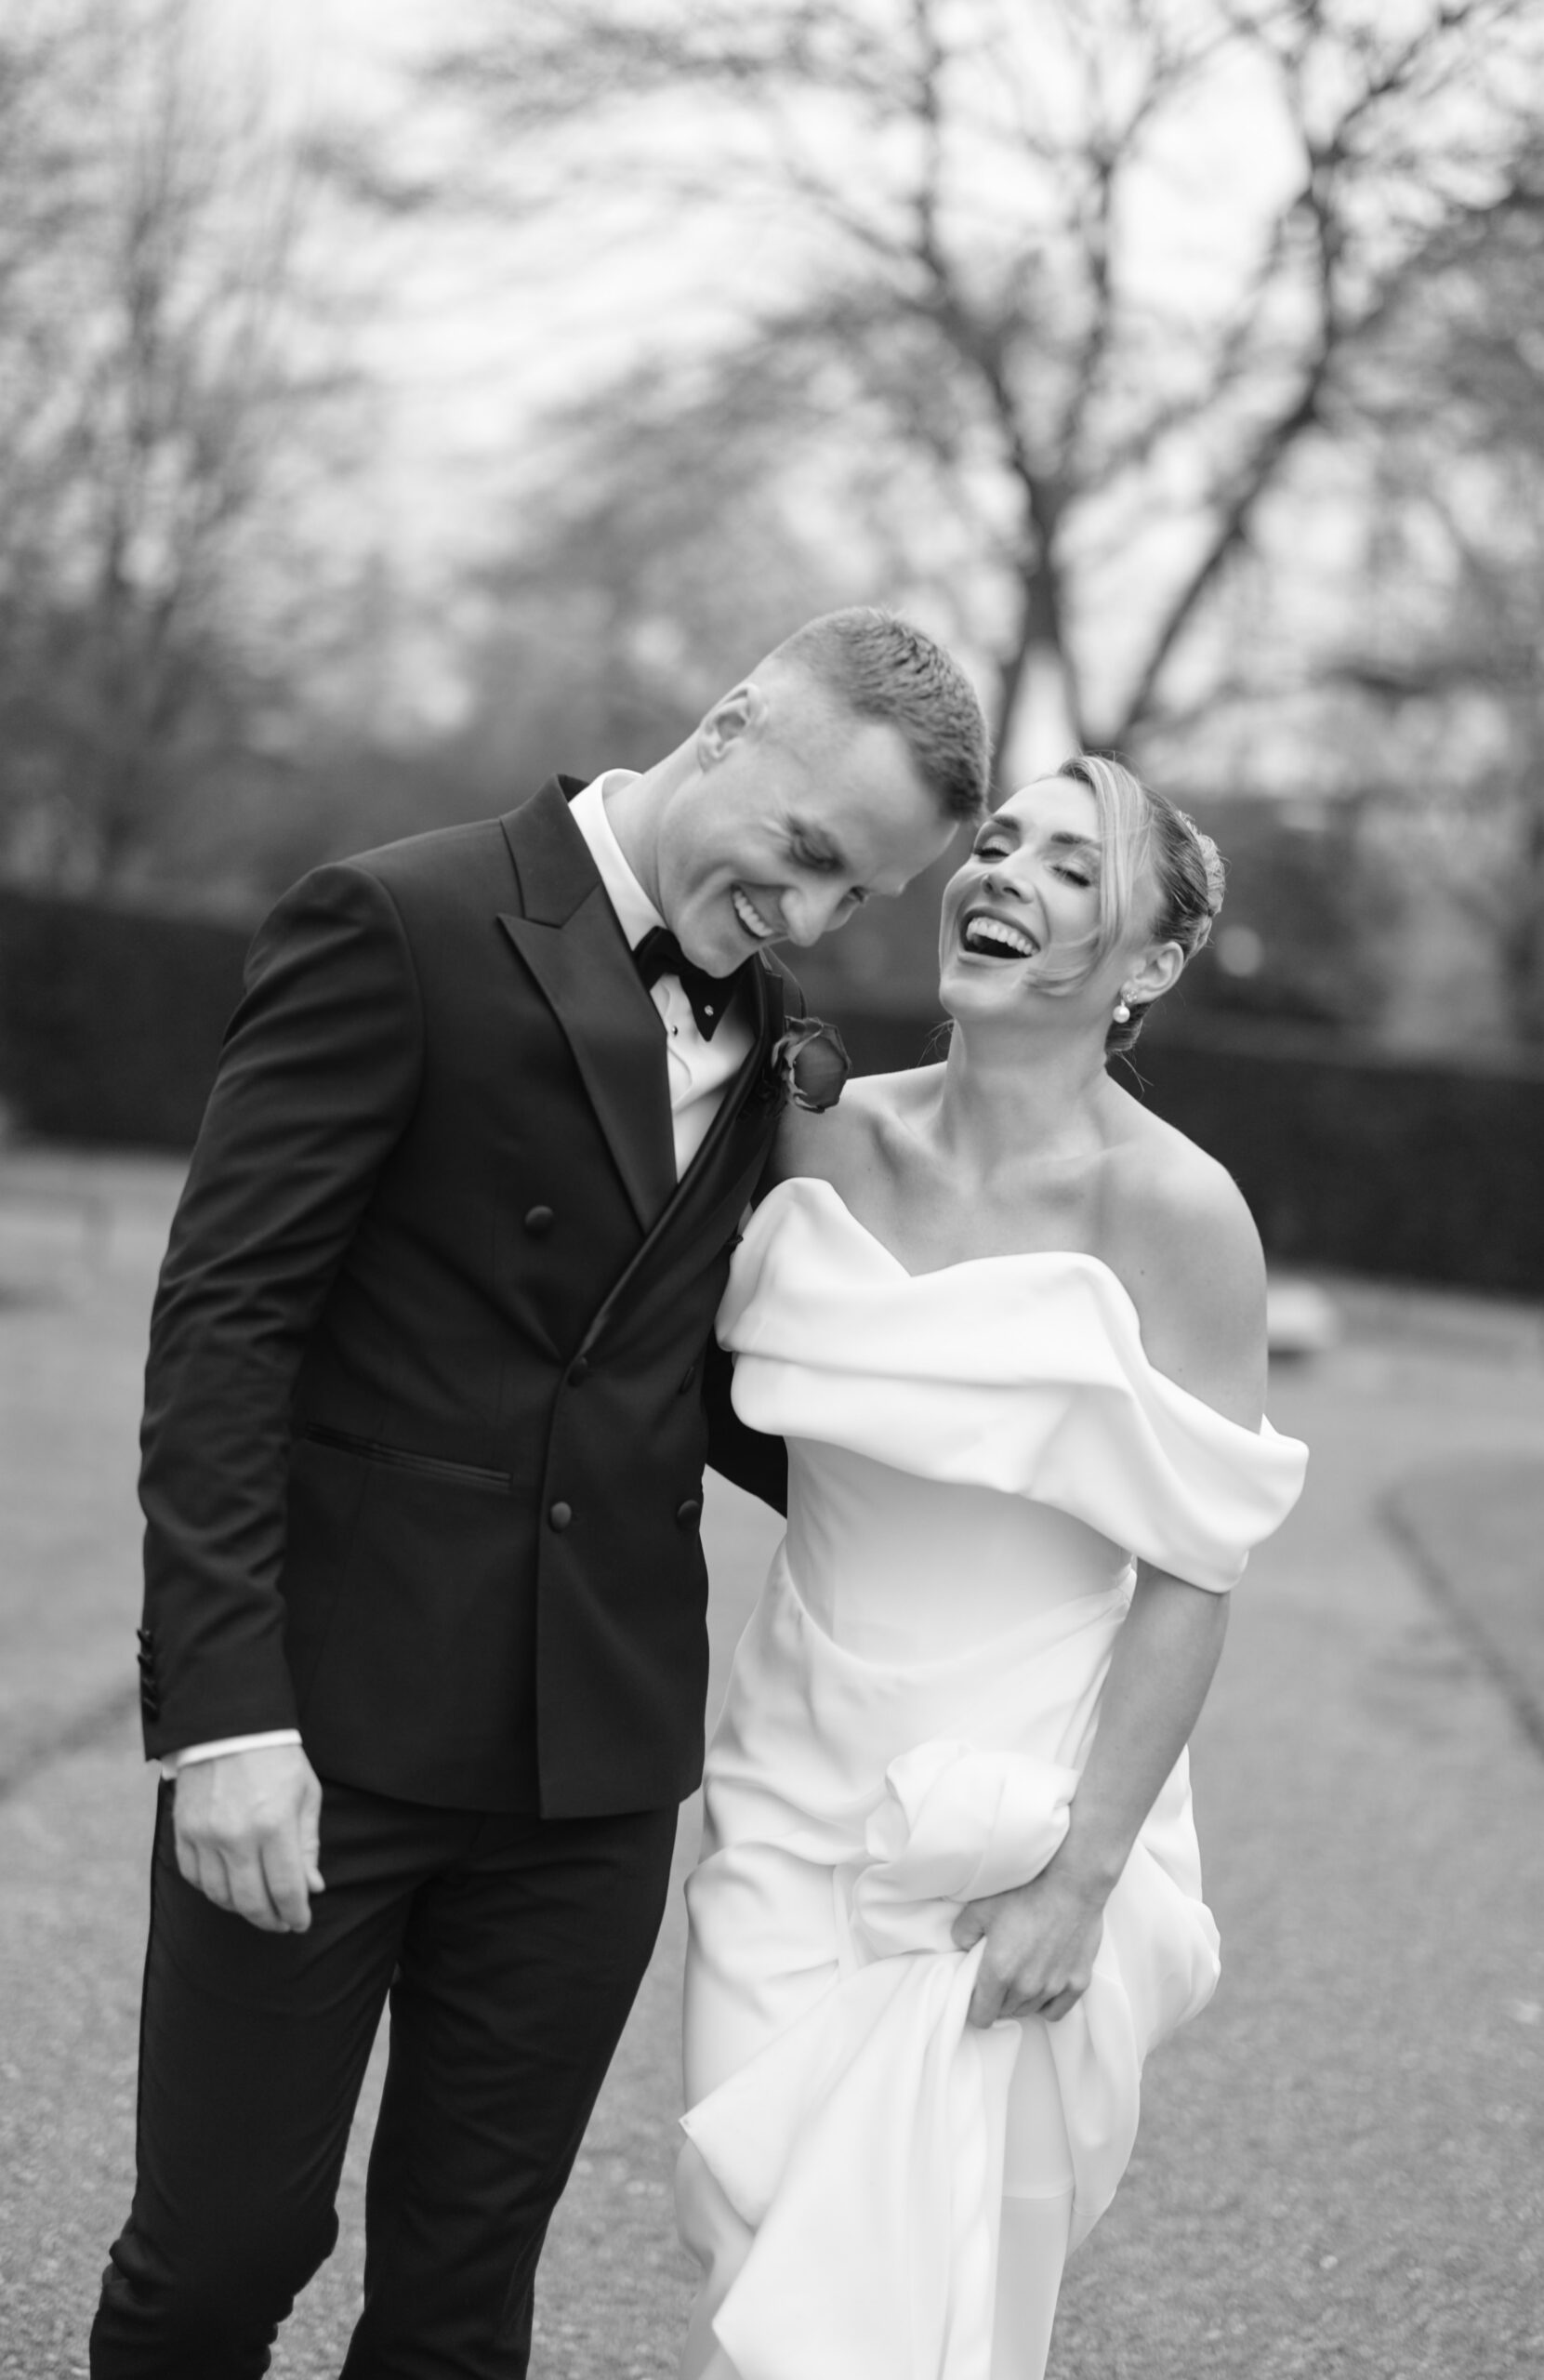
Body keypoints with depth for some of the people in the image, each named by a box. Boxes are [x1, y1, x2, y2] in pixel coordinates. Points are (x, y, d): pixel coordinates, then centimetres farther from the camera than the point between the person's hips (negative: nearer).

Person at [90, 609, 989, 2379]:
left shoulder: (766, 1032, 11)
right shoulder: (399, 927, -9)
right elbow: (224, 1318, -13)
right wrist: (227, 1701, -19)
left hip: (597, 1756, 5)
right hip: (324, 1727, -5)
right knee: (229, 2233, 4)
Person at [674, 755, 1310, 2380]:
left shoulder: (1174, 1213, -14)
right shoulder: (832, 1137, 0)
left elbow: (1189, 1577, -12)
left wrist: (1085, 1877, -14)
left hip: (1015, 1831, -4)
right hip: (797, 1798, 4)